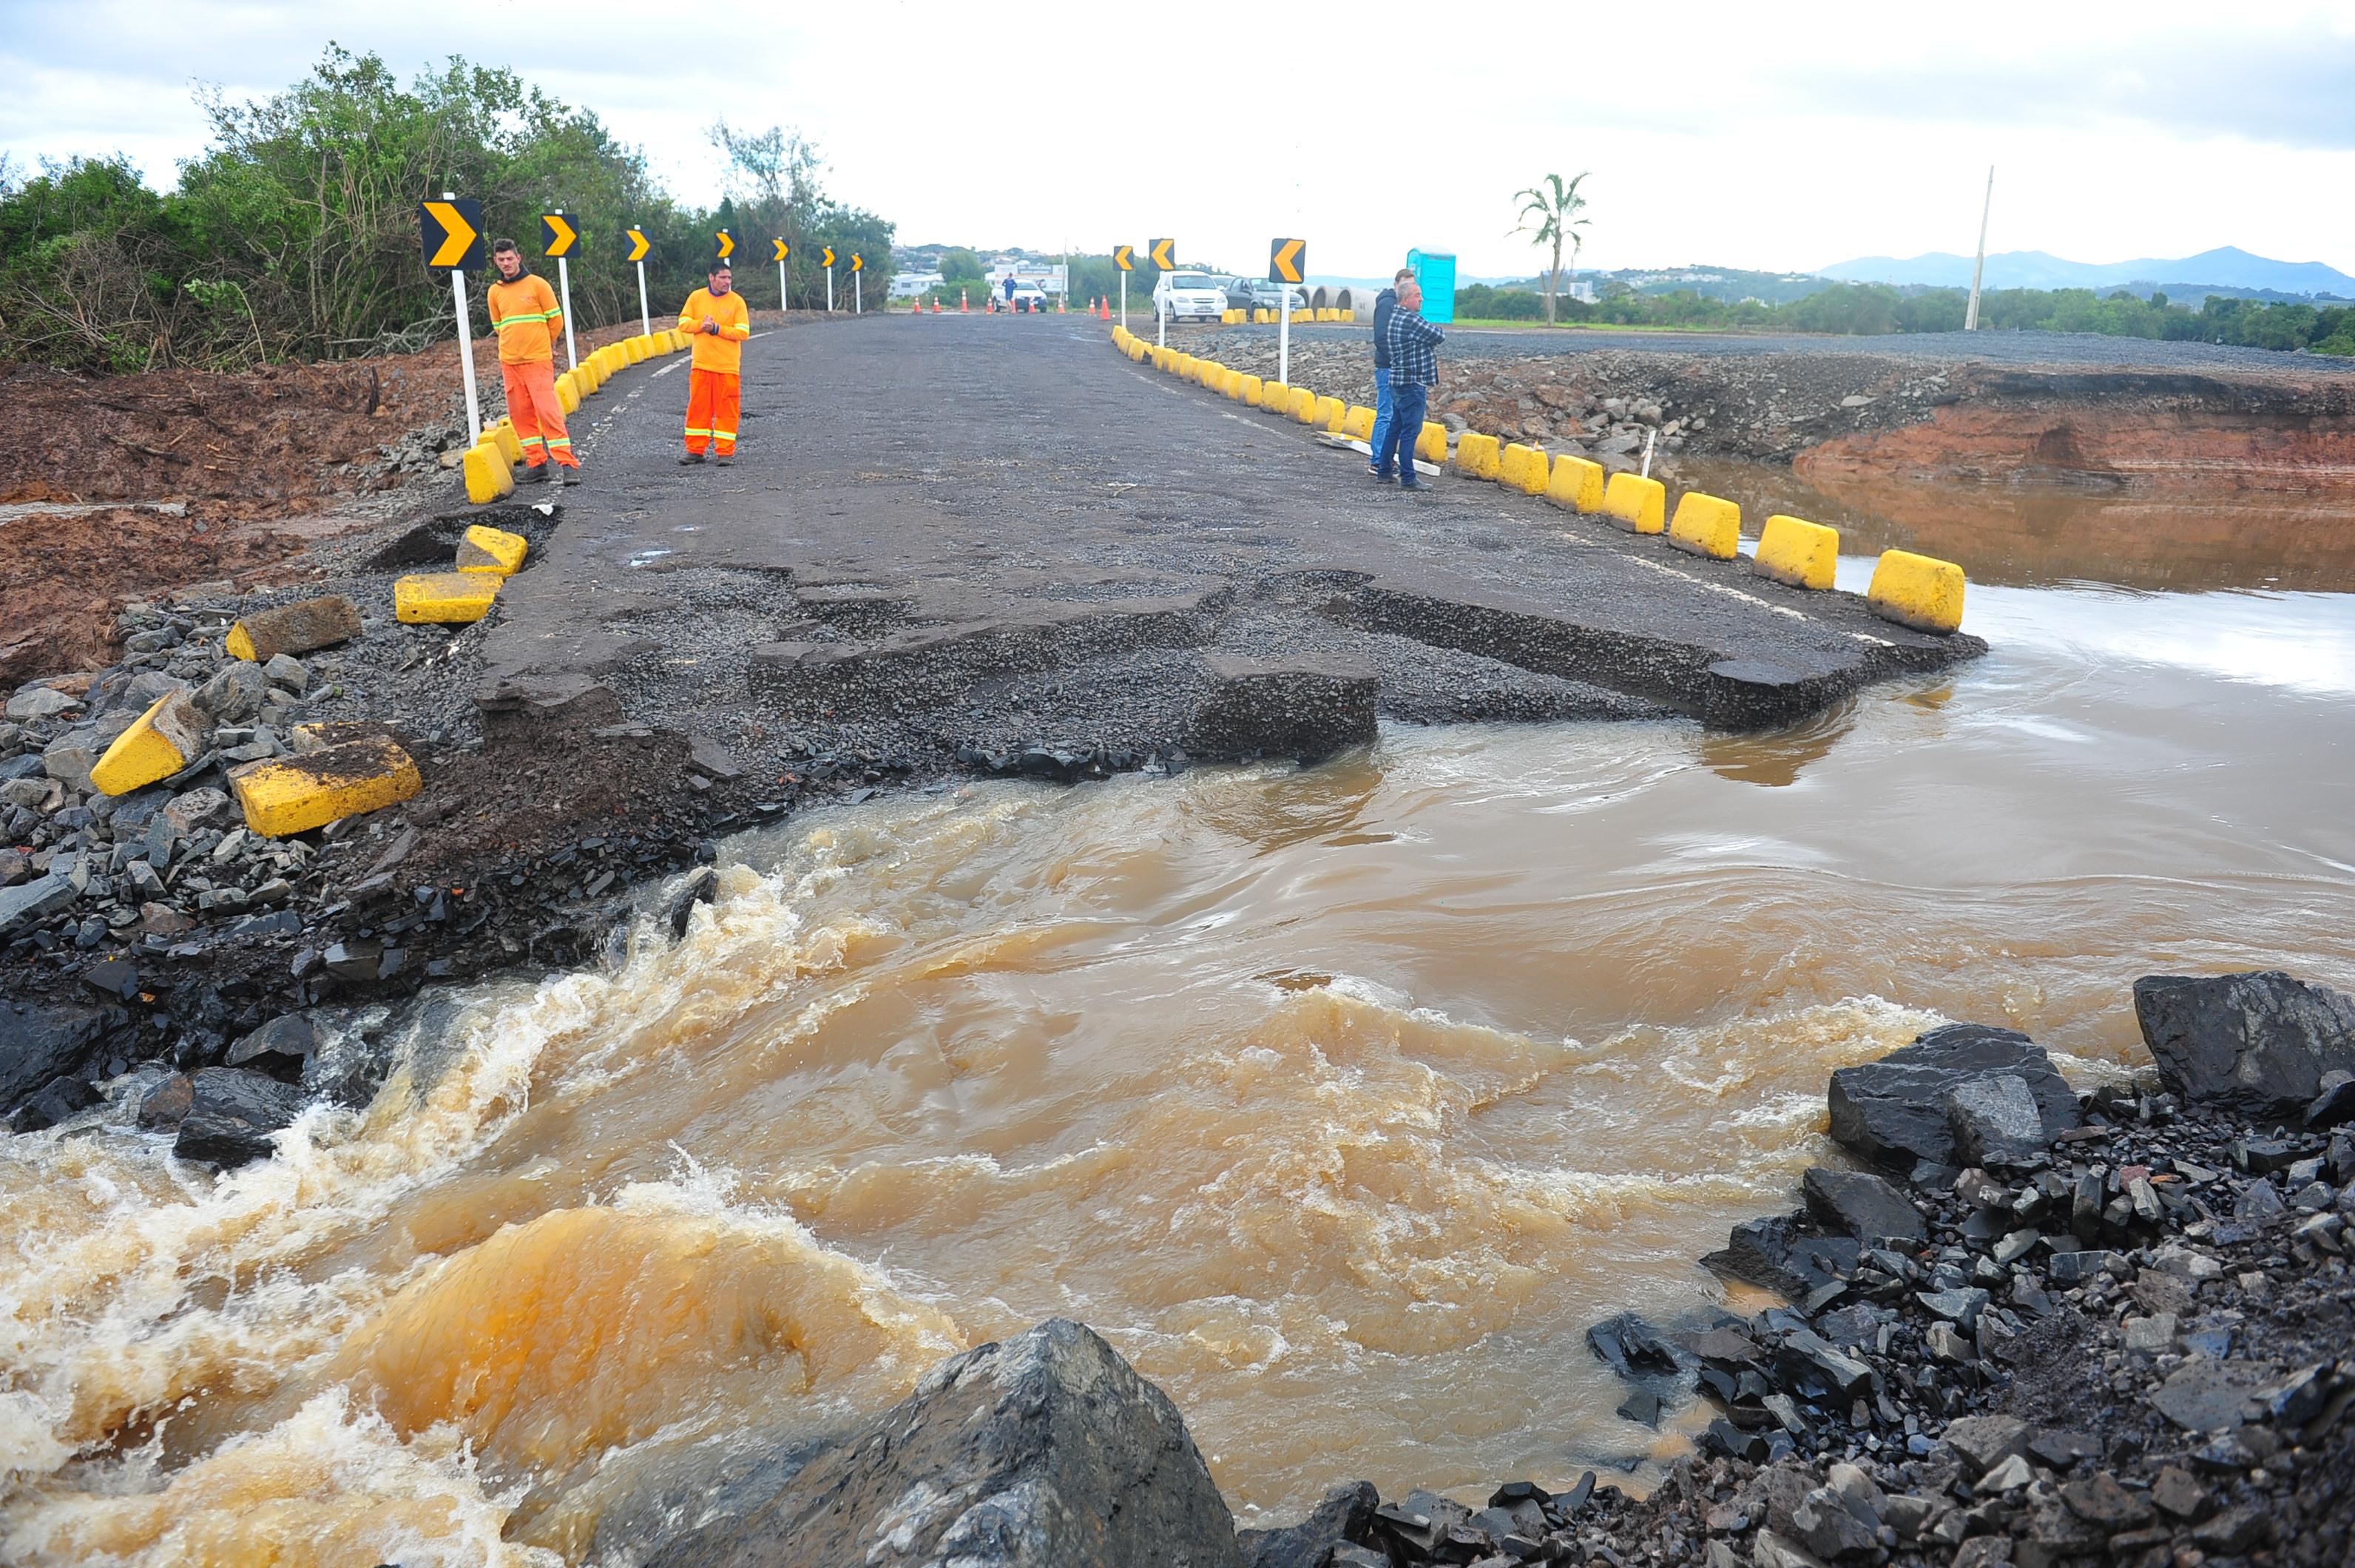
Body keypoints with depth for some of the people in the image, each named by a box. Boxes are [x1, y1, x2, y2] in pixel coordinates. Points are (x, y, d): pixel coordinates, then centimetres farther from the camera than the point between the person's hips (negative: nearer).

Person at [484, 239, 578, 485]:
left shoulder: (537, 284, -2)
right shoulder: (495, 292, 11)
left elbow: (556, 320, 3)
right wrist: (512, 349, 16)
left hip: (538, 360, -5)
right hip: (509, 362, 5)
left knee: (547, 409, -12)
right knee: (520, 412, 5)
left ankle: (565, 461, -10)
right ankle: (536, 461, 11)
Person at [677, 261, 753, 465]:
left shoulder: (737, 301, -2)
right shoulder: (696, 297, 6)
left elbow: (743, 332, -8)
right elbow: (683, 323, 6)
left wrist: (717, 329, -15)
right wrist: (701, 325, -12)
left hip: (728, 366, -2)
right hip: (701, 364, 2)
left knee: (727, 410, -2)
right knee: (698, 407, 5)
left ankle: (725, 452, 5)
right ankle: (695, 451, 13)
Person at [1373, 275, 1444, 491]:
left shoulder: (1394, 317, 16)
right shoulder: (1410, 320, -16)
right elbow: (1440, 337, -12)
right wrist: (1433, 334, 9)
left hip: (1398, 382, 10)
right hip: (1412, 383, -10)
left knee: (1395, 427, 15)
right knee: (1411, 431, -7)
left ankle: (1384, 471, 20)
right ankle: (1407, 478, -5)